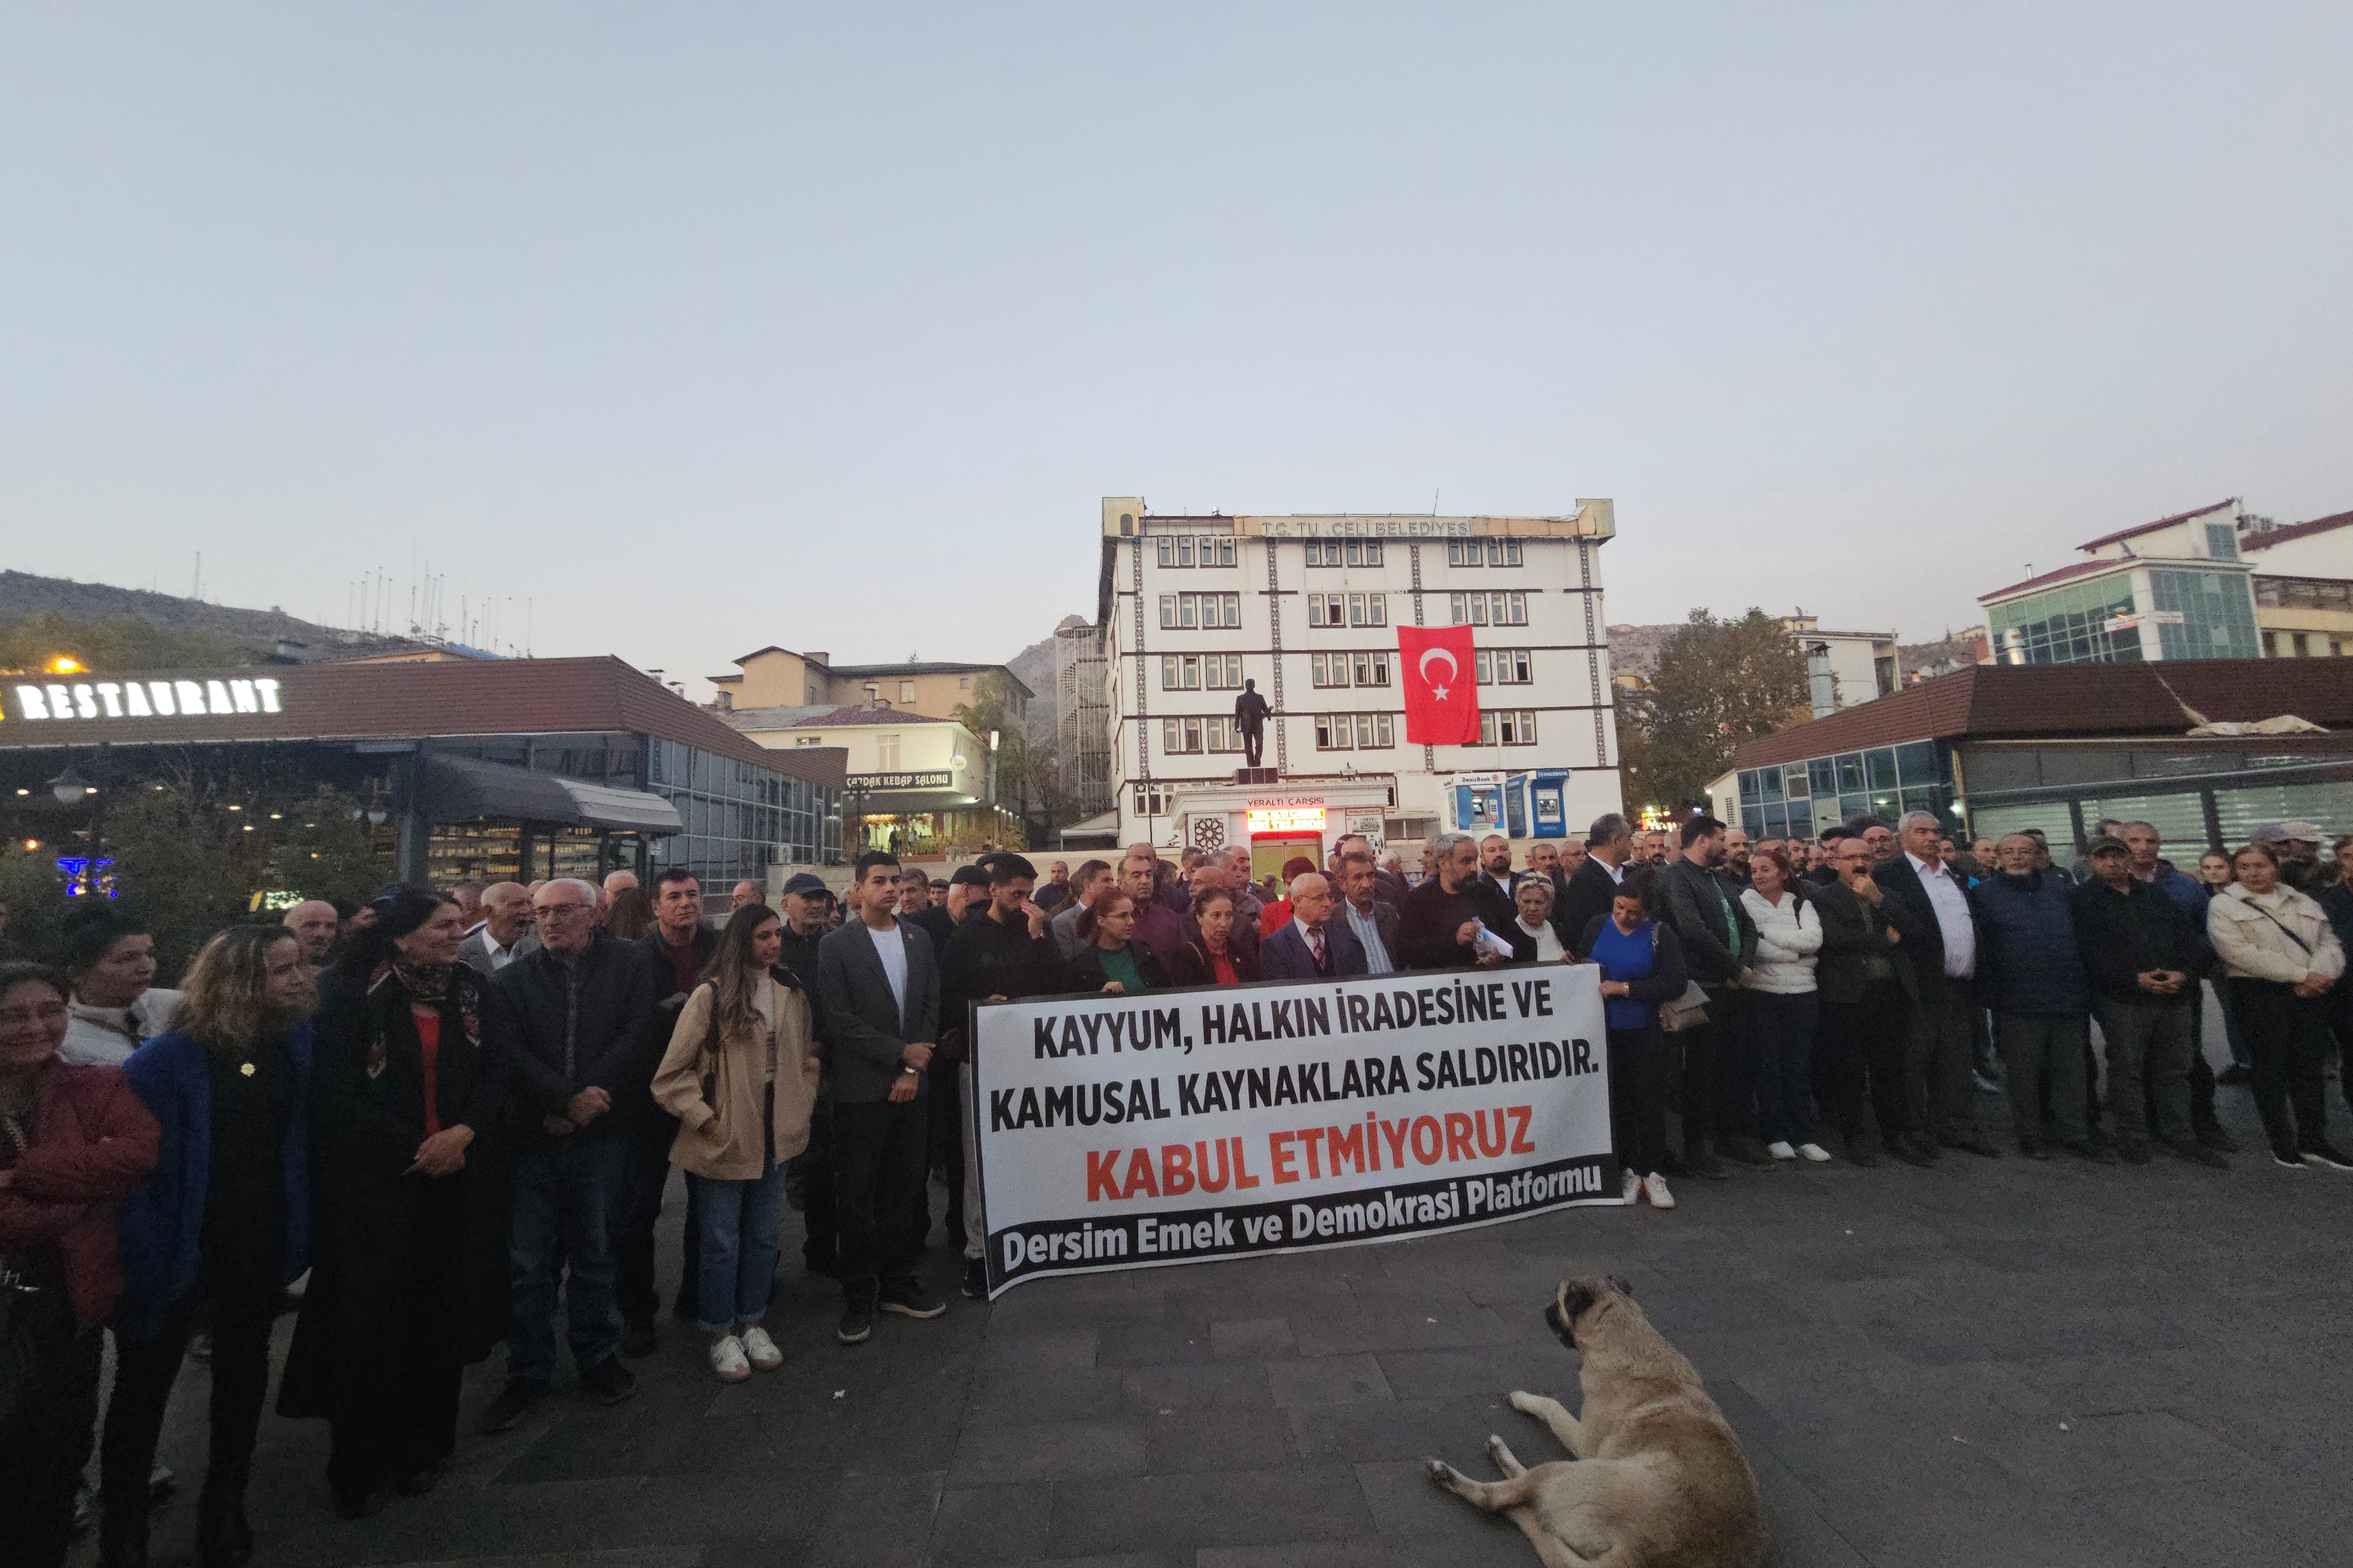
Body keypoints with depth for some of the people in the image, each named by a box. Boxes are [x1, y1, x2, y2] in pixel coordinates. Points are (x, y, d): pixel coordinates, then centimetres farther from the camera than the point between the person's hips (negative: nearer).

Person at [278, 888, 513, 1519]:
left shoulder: (479, 995, 4)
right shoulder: (351, 994, -7)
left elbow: (499, 1074, 1)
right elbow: (336, 1093, -9)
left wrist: (464, 1132, -16)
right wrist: (415, 1149, -12)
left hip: (457, 1179, 3)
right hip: (373, 1183, -3)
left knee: (440, 1315, 10)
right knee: (371, 1319, 5)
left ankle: (422, 1448, 28)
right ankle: (358, 1467, 25)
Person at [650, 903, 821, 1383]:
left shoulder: (792, 993, 1)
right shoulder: (711, 996, -14)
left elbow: (809, 1056, 11)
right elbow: (673, 1072, -10)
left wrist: (800, 1107, 4)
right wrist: (703, 1118, -12)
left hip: (774, 1137, 5)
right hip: (725, 1141, -4)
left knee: (763, 1236, 17)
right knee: (721, 1240, 10)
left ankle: (751, 1323, 34)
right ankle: (721, 1334, 28)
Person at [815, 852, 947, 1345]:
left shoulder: (919, 940, 9)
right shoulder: (836, 946, -5)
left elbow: (931, 1007, 7)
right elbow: (836, 1019, -11)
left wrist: (914, 1070, -3)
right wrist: (899, 1051, -12)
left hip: (910, 1086, 4)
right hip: (860, 1089, -4)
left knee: (903, 1189, 11)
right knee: (858, 1197, 6)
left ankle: (897, 1282, 25)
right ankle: (859, 1297, 18)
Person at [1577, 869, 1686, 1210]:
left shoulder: (1661, 934, -7)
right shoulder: (1597, 927, 1)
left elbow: (1675, 983, -14)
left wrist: (1624, 988, -17)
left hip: (1644, 1033, -2)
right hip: (1605, 1031, 2)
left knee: (1650, 1102, 4)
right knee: (1618, 1102, 10)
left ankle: (1653, 1174, 16)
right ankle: (1631, 1171, 21)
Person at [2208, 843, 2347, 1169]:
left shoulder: (2304, 904, 15)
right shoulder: (2224, 906, -2)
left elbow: (2330, 944, 7)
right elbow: (2242, 953, -12)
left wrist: (2318, 976, -12)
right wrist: (2302, 975, -14)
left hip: (2311, 995, 4)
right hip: (2259, 995, -4)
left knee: (2312, 1067, 6)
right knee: (2271, 1069, 1)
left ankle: (2314, 1141, 16)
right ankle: (2282, 1143, 10)